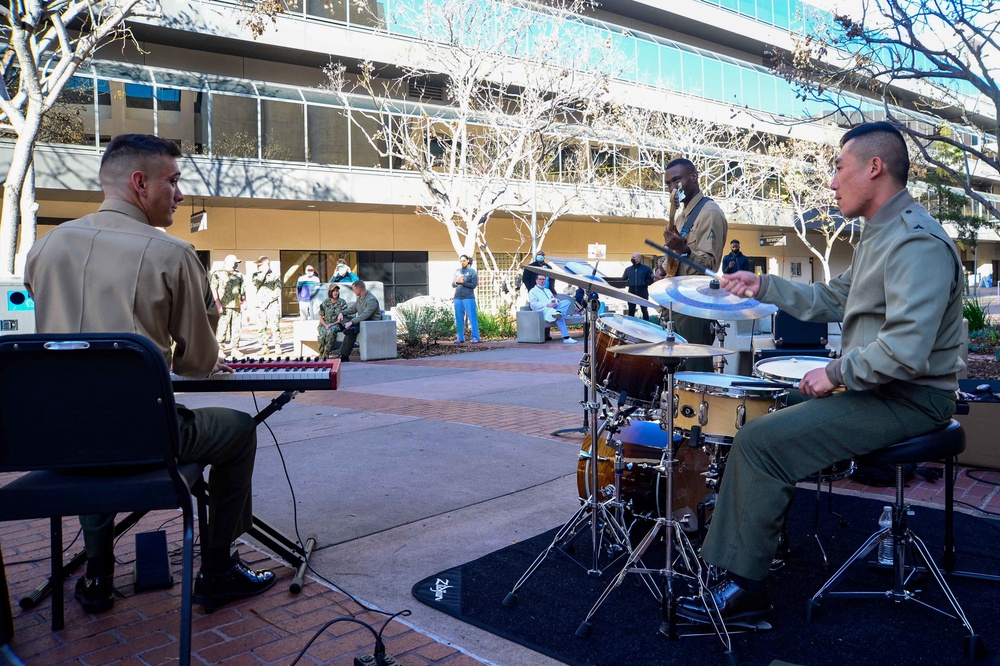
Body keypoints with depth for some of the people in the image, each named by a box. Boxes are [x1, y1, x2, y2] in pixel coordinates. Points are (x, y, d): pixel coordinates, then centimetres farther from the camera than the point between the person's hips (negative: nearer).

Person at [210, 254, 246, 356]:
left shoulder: (239, 275, 17)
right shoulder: (217, 274, 3)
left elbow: (243, 289, 21)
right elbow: (213, 289, -3)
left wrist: (244, 299, 7)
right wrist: (218, 304, -11)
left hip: (236, 307, 4)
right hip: (224, 307, -4)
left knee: (237, 328, 4)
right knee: (222, 328, -6)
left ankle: (235, 349, 12)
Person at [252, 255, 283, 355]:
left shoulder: (275, 276, 2)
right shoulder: (256, 275, 14)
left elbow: (277, 291, -5)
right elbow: (255, 284, -7)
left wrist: (268, 300, -12)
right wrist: (264, 273, -5)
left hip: (273, 305, -4)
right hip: (260, 305, 4)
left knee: (274, 326, -7)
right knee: (261, 327, 2)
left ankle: (277, 347, -1)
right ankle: (264, 347, 9)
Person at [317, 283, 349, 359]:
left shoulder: (342, 302, 5)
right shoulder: (325, 303, 9)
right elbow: (320, 317, 10)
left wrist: (332, 325, -11)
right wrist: (325, 325, -9)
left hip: (336, 324, -2)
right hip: (324, 324, 2)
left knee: (331, 331, -37)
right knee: (323, 334, -32)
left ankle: (326, 353, -31)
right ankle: (321, 354, -20)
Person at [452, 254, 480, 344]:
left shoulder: (472, 271, 1)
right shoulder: (457, 271, 14)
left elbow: (473, 285, -5)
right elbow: (453, 284, 13)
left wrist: (463, 282, -14)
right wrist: (457, 282, -8)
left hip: (469, 298, -4)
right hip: (458, 298, 4)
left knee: (472, 318, -5)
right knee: (459, 319, 6)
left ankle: (475, 338, -5)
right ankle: (460, 337, 11)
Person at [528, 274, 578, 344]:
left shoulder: (548, 290, 38)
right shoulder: (532, 292, 13)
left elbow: (554, 299, 26)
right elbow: (533, 304, -4)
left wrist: (555, 302, -3)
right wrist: (547, 305, -17)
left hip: (554, 308, 7)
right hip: (544, 310, -7)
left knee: (567, 301, -24)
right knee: (559, 316, -39)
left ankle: (558, 312, -51)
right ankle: (566, 338, -51)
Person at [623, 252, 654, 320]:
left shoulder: (646, 268, 1)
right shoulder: (628, 269, 11)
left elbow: (651, 280, -1)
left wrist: (644, 283, -15)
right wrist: (628, 283, -4)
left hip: (643, 292, -3)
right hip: (631, 292, 3)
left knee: (644, 310, 4)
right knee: (631, 311, 4)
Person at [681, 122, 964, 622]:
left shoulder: (917, 243, -21)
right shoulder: (879, 236, 15)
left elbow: (906, 351, -32)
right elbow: (831, 300, 20)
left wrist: (835, 374, -19)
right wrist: (765, 287, 10)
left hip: (908, 400, -11)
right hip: (873, 387, 11)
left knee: (761, 439, -20)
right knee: (764, 413, 13)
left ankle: (744, 585, -10)